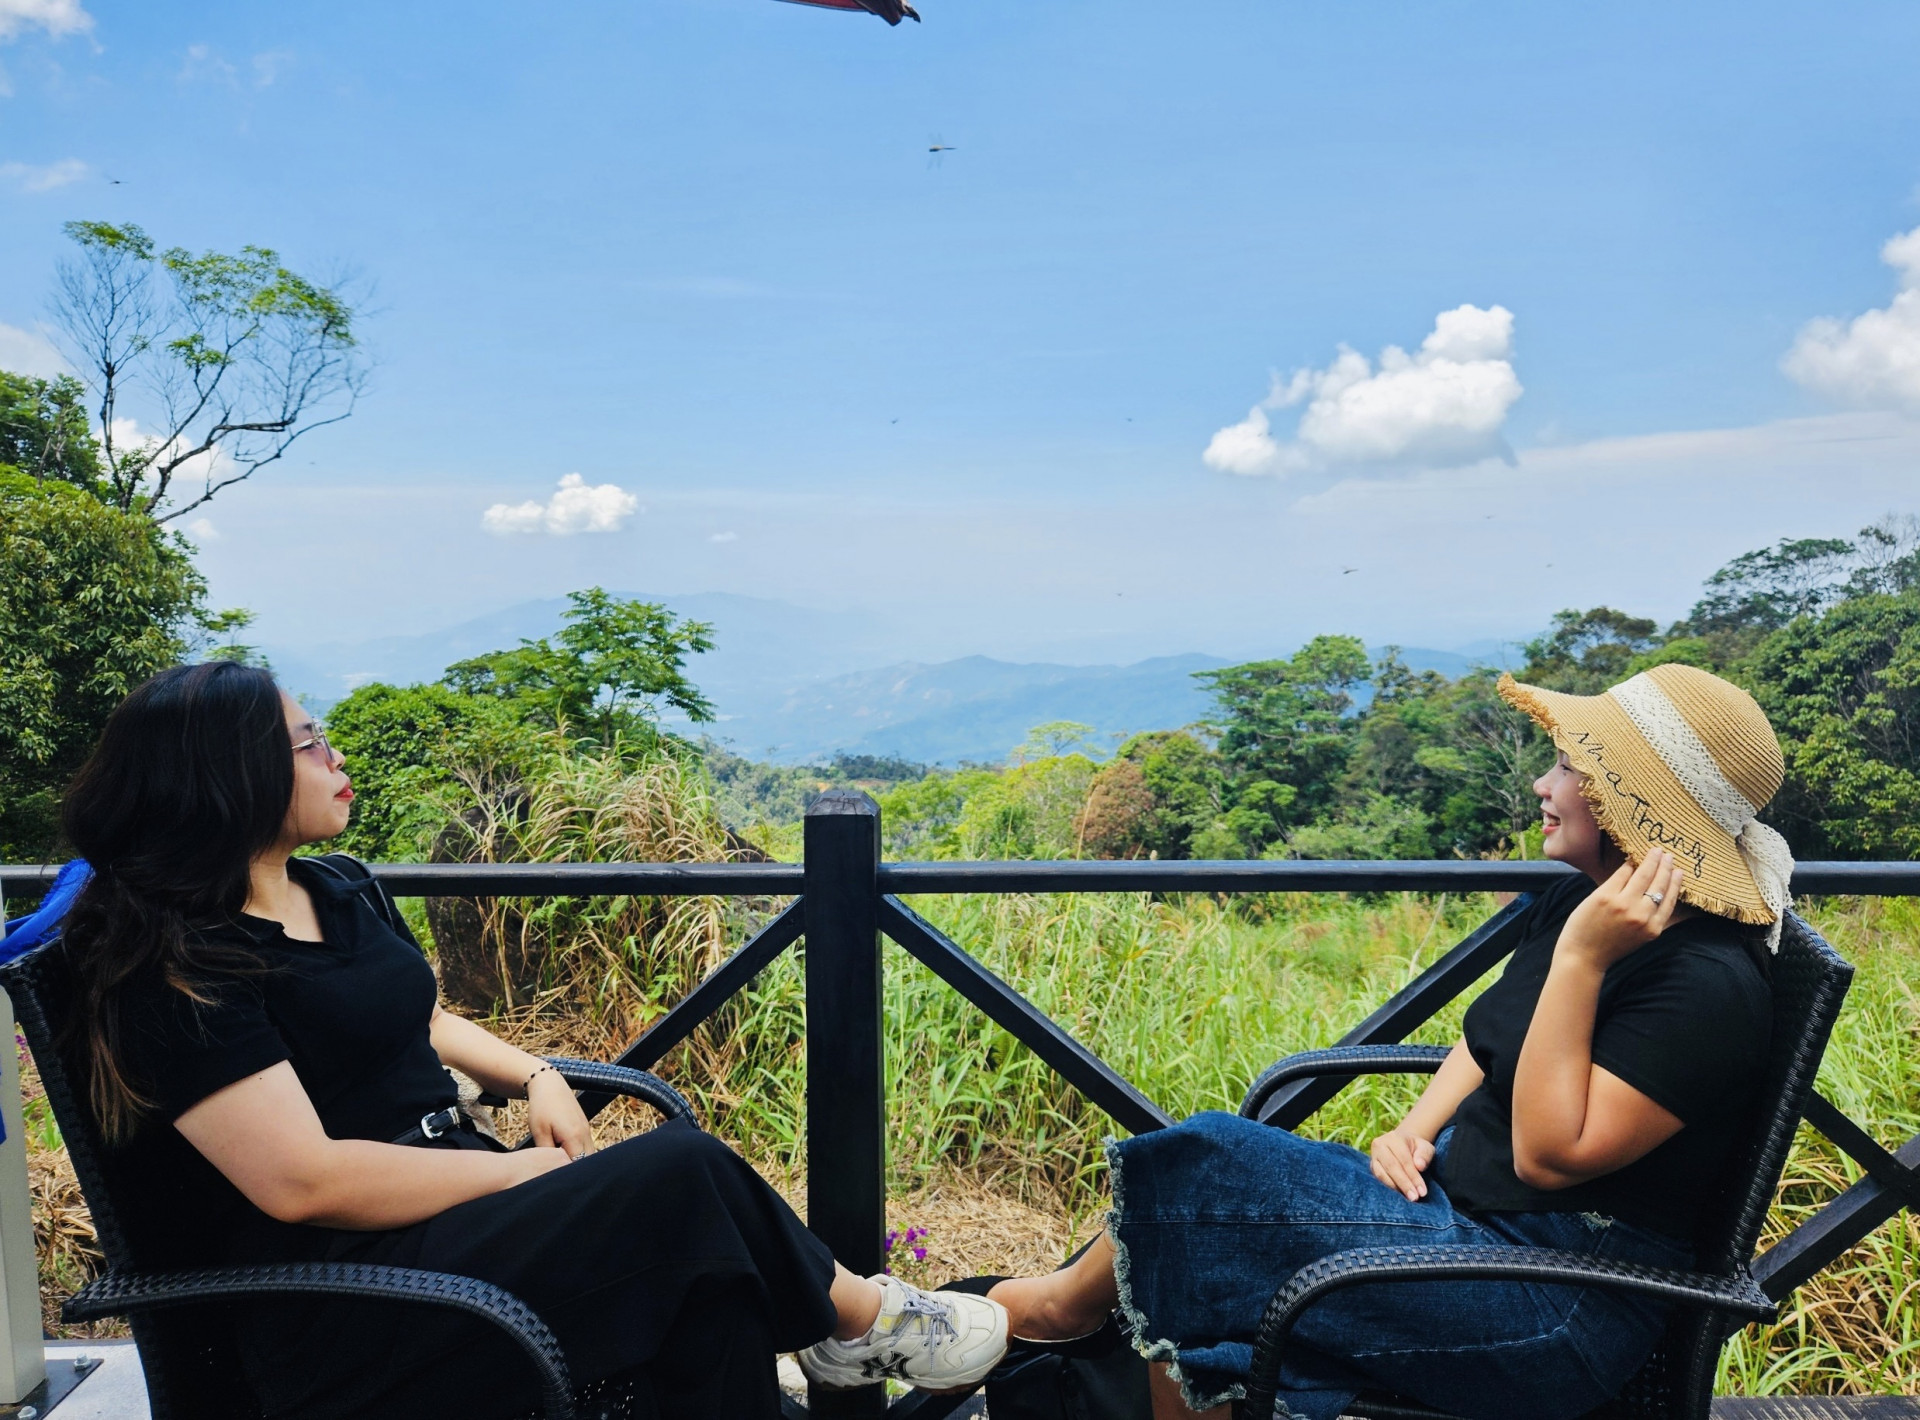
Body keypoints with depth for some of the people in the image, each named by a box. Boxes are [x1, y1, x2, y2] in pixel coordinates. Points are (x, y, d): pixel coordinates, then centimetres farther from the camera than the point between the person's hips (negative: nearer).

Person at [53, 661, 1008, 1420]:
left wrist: (534, 1077, 5)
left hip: (448, 1190, 8)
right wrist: (520, 1171, -16)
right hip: (336, 1307, -8)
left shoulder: (327, 898, 13)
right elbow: (302, 1180, -22)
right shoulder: (174, 968, -15)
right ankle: (860, 1317, -1)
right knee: (681, 1174, -23)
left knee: (704, 1272, -18)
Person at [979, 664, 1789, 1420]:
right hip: (1462, 1205, 8)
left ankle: (1063, 1303, 10)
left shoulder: (1706, 984, -21)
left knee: (1212, 1170, -18)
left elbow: (1549, 1154, -24)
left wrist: (1579, 961, -28)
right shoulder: (1577, 905, 6)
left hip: (1564, 1312, -8)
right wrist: (1414, 1129, -2)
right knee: (1199, 1310, -12)